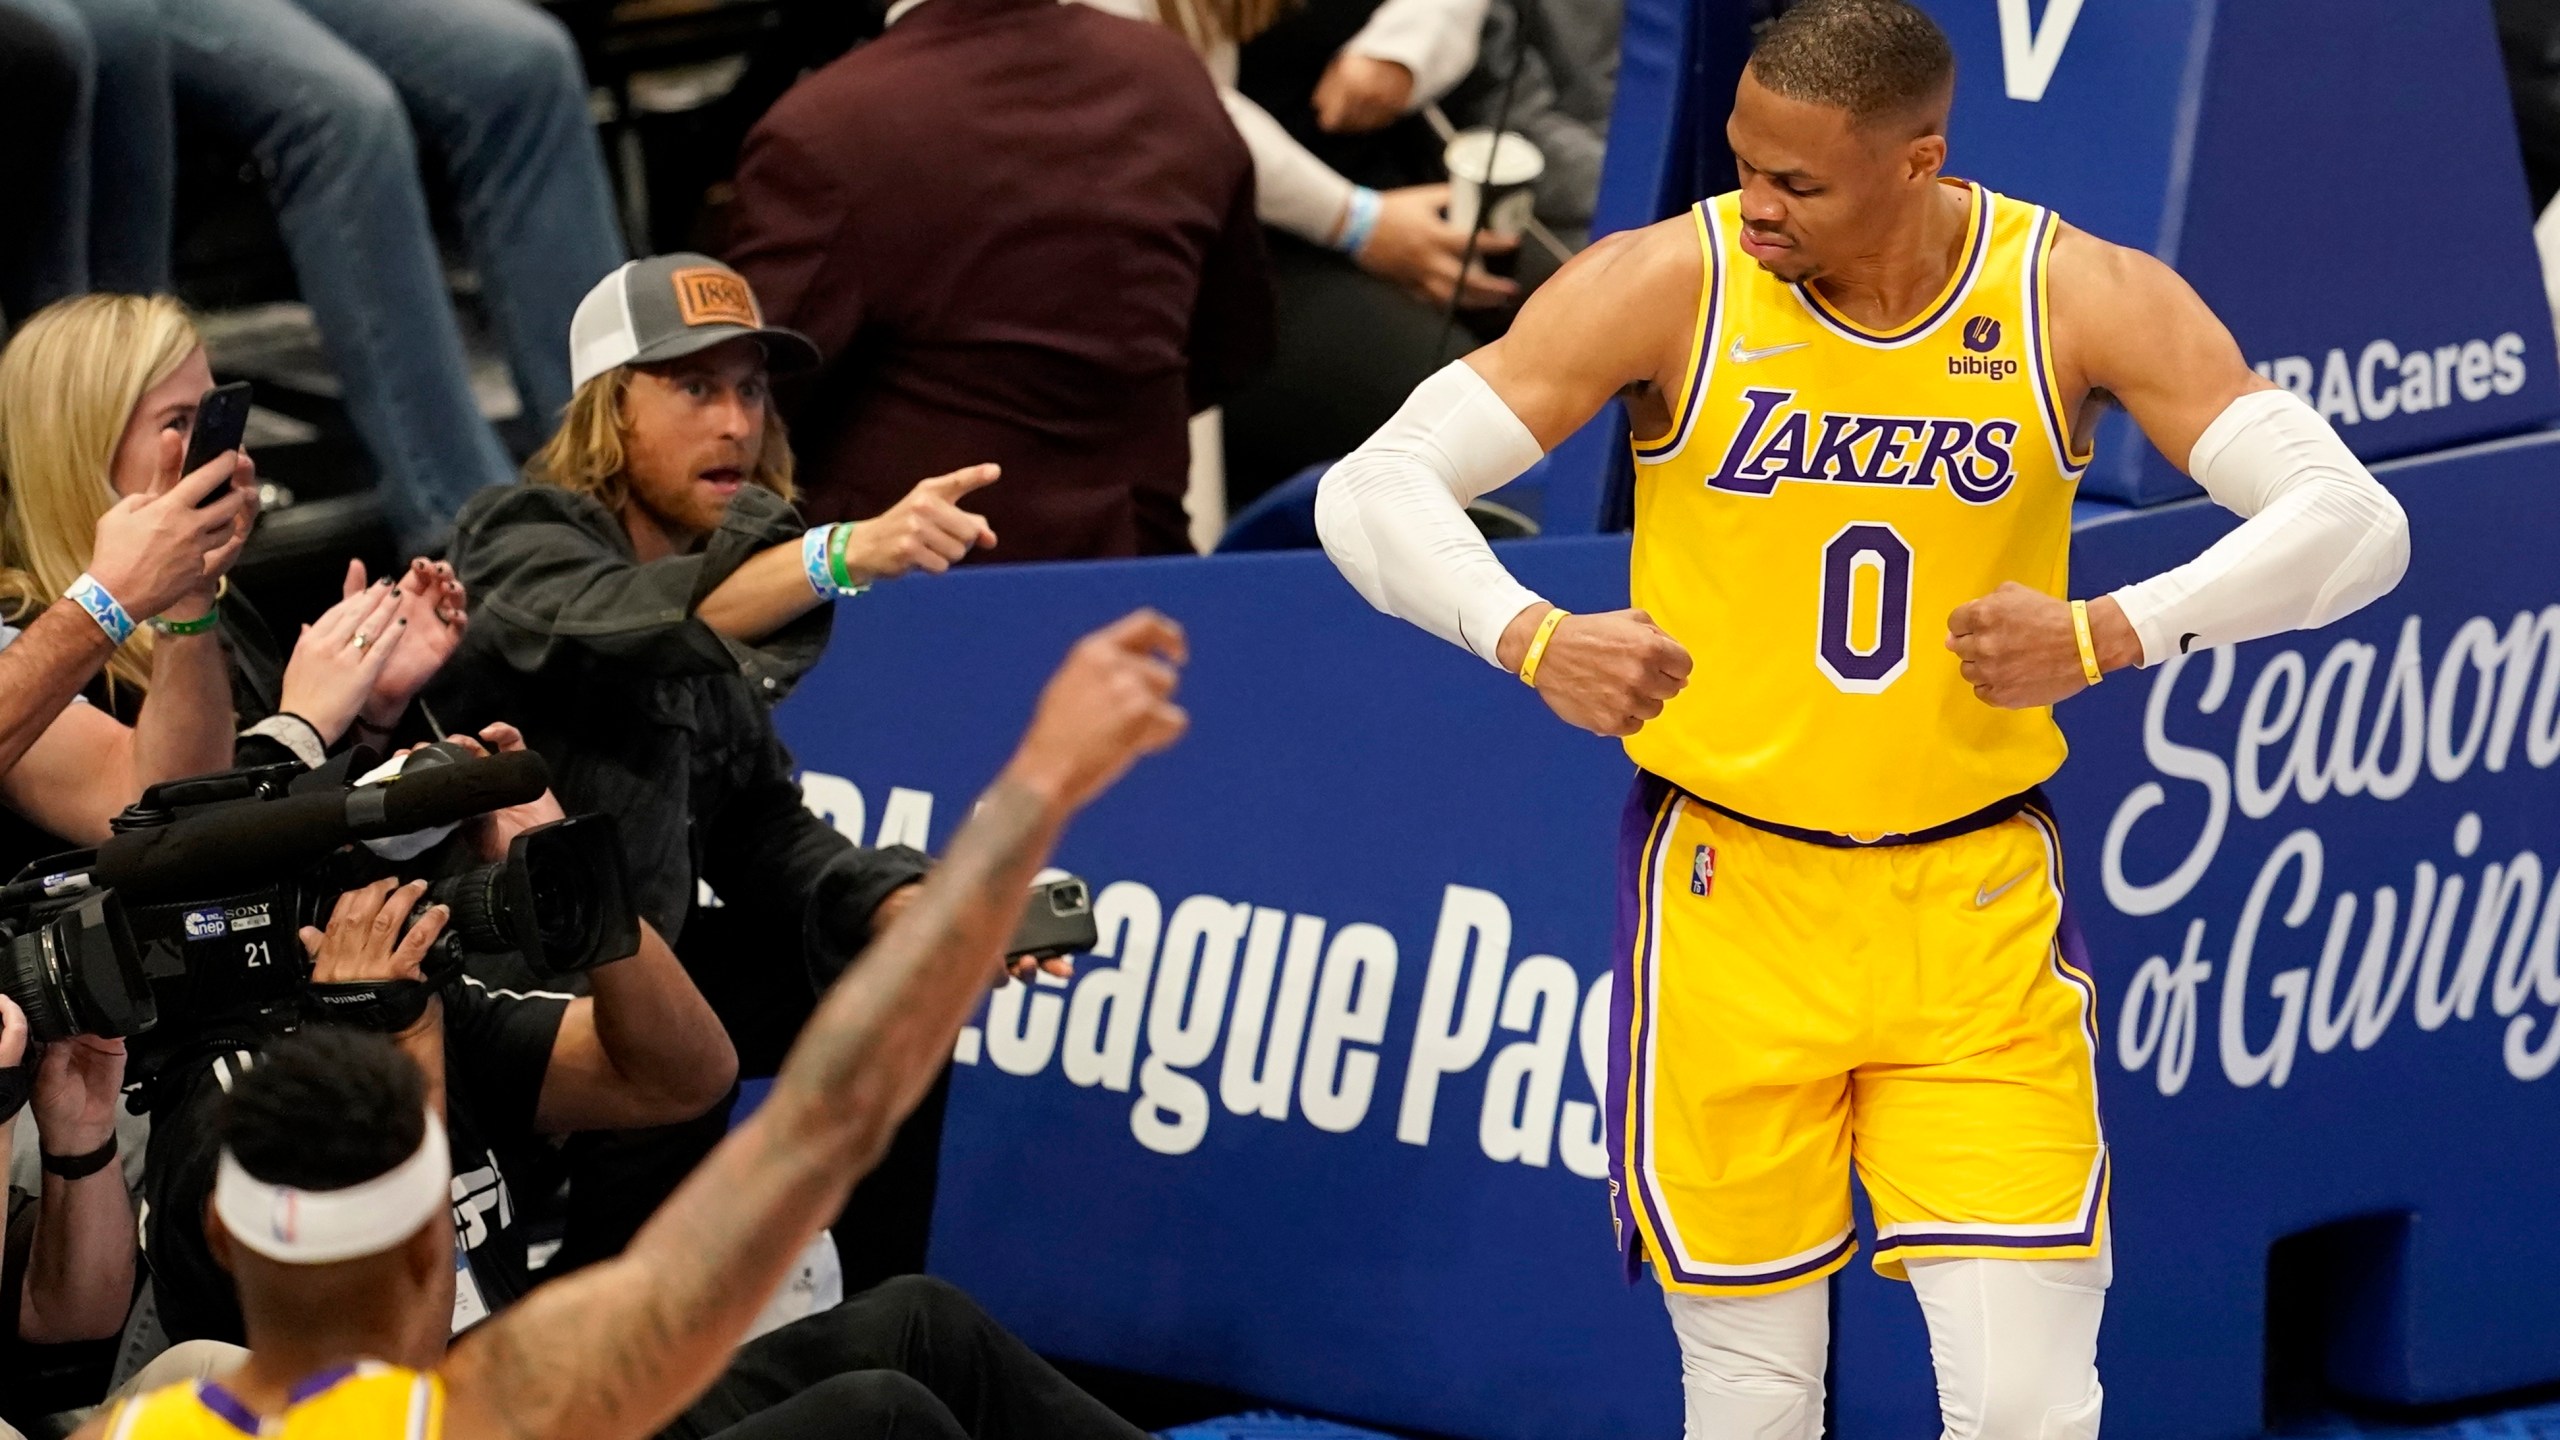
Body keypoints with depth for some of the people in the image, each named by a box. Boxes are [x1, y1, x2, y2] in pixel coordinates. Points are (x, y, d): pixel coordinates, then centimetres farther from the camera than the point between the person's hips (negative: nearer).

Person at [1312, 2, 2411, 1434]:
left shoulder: (2080, 298, -8)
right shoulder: (1669, 286, -11)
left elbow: (2355, 522, -13)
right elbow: (1372, 486, -13)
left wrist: (2104, 637, -29)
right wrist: (1533, 639, -32)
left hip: (1976, 905, 1)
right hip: (1731, 897, 0)